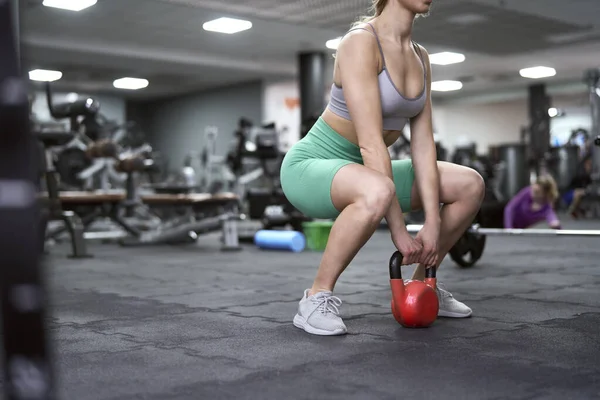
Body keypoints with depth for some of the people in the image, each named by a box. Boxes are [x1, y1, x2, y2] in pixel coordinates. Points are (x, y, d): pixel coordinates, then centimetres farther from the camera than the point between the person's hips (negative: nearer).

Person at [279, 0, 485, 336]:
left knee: (470, 186, 3)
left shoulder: (420, 57, 4)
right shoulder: (360, 43, -23)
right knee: (378, 192, -41)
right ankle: (317, 298, -21)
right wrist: (398, 229, -28)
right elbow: (370, 143, -28)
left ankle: (422, 283, 18)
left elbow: (423, 143, -2)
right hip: (310, 168, -8)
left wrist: (433, 222, -11)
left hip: (358, 172, 8)